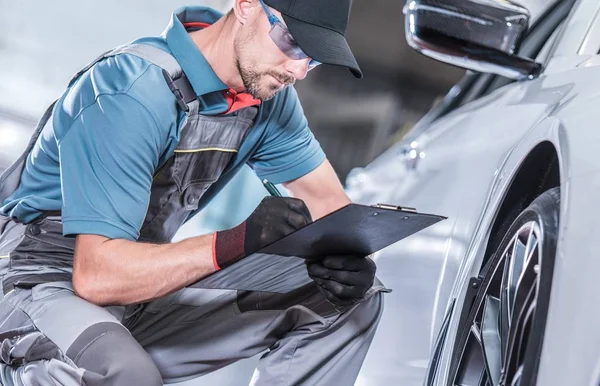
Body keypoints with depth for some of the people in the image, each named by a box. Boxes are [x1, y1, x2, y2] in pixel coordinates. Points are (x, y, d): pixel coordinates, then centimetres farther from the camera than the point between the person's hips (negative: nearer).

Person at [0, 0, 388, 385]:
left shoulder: (267, 92, -2)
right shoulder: (135, 93, -26)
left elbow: (328, 201, 7)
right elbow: (96, 275, -31)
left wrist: (347, 257, -17)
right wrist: (238, 241, -39)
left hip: (148, 286, 8)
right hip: (49, 290, -7)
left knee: (353, 299, -1)